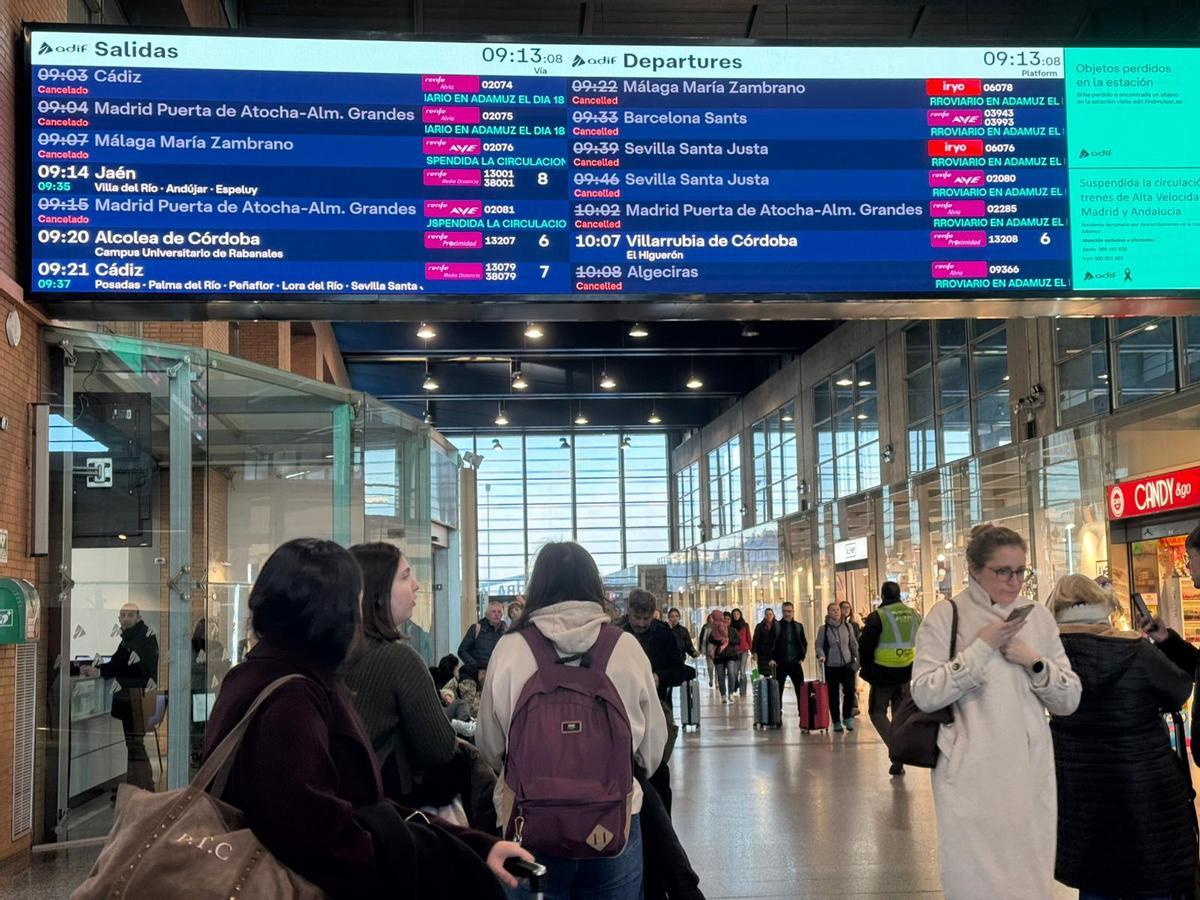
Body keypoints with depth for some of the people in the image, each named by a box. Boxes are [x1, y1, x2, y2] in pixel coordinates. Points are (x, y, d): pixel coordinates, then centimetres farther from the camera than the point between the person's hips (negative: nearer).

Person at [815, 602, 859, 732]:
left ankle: (848, 717, 11)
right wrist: (821, 656, -17)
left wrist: (856, 658, 11)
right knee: (833, 695, 2)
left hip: (847, 664, 1)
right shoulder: (823, 629, -1)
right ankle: (836, 722, 14)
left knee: (850, 691, -10)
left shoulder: (848, 626, 6)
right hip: (831, 666, -1)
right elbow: (819, 646, 0)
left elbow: (854, 644, 14)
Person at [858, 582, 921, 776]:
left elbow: (865, 647, -11)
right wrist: (914, 670, 18)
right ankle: (899, 761, 13)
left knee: (877, 711, 7)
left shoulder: (877, 617, -12)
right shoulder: (914, 615, 6)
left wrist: (867, 671, 2)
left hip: (883, 674, -5)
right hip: (907, 674, 5)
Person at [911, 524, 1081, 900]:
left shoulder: (1038, 616, 7)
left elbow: (1069, 701, 7)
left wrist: (1034, 661, -10)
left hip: (1031, 774, 4)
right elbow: (924, 695, -13)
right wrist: (982, 646, -15)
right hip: (971, 776, -4)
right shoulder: (945, 616, -4)